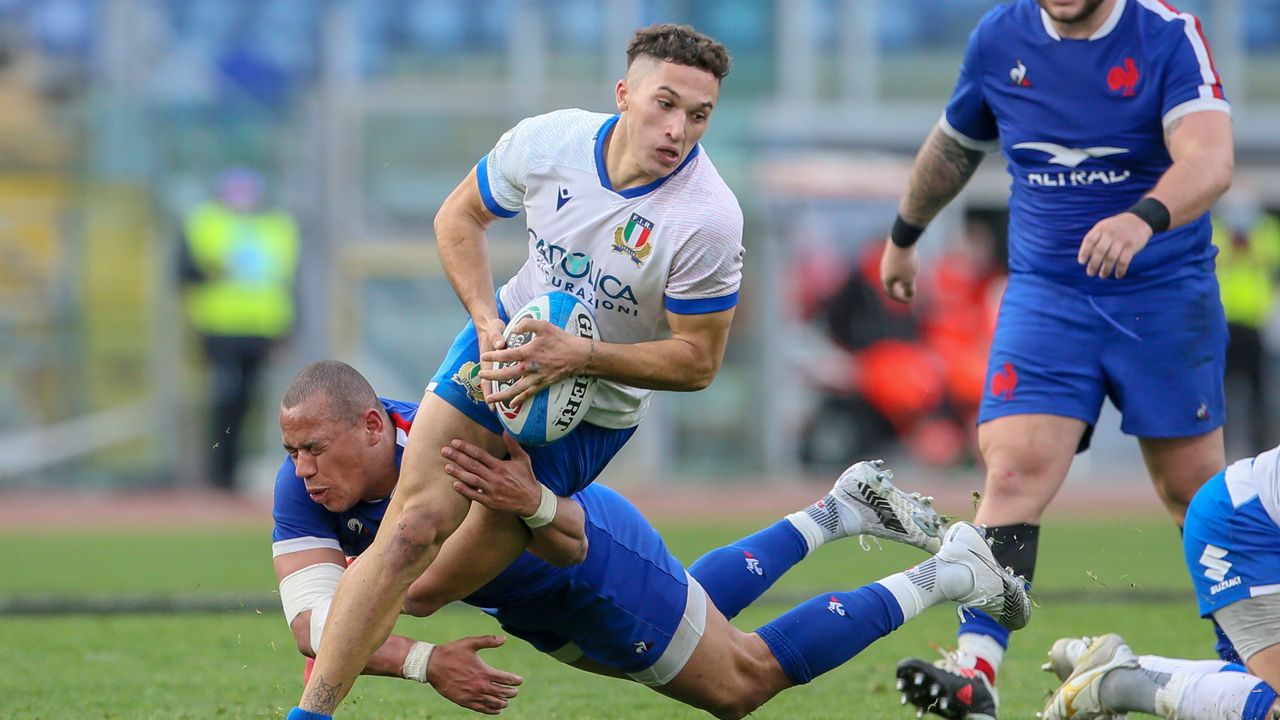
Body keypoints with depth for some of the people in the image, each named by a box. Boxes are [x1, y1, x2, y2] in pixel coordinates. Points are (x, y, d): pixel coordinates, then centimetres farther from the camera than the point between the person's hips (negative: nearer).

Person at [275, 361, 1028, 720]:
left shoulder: (473, 462, -43)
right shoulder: (303, 491, -27)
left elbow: (575, 545, -37)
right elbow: (314, 621, -34)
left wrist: (535, 506, -61)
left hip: (603, 566, -7)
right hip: (536, 609, 7)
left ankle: (951, 574, 26)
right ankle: (838, 512, 45)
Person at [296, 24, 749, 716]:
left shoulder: (708, 220, -26)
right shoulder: (548, 141, -16)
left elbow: (697, 361, -18)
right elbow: (458, 217, 3)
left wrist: (578, 355, -28)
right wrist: (487, 321, -11)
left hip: (596, 408, -2)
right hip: (509, 341, 2)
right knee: (414, 526, -15)